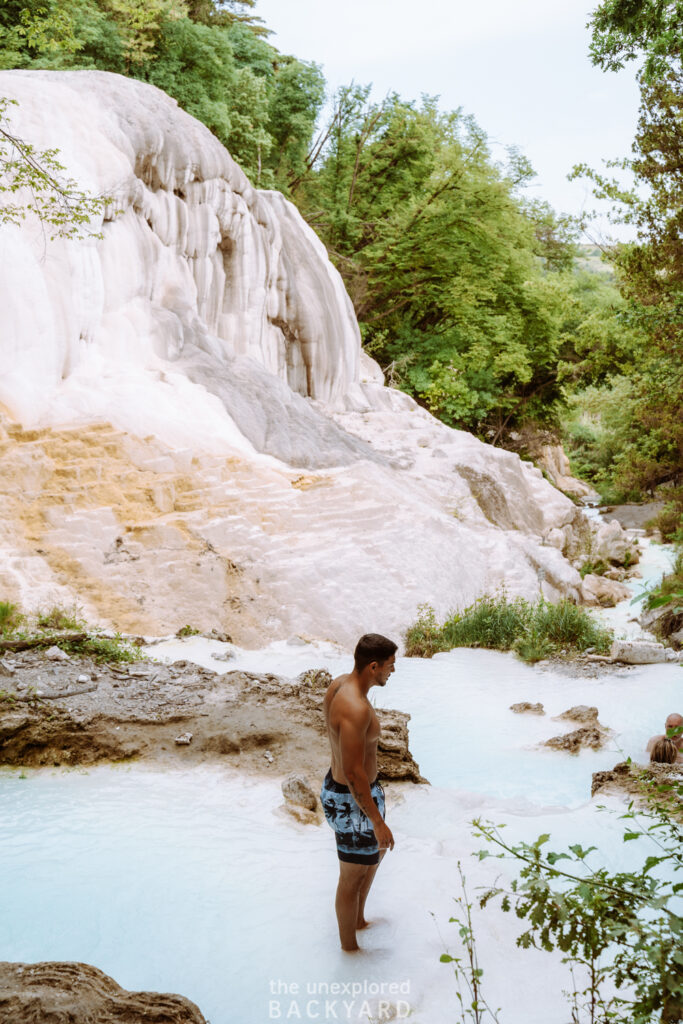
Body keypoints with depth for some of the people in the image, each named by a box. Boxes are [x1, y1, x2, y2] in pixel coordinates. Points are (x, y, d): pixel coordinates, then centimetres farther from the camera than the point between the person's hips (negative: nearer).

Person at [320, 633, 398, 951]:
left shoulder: (339, 684, -3)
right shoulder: (356, 708, -34)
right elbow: (353, 772, -31)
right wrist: (378, 821, -22)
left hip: (335, 785, 10)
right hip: (352, 802, -10)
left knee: (377, 852, 30)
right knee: (353, 877, 13)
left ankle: (359, 921, 51)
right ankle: (349, 948, 35)